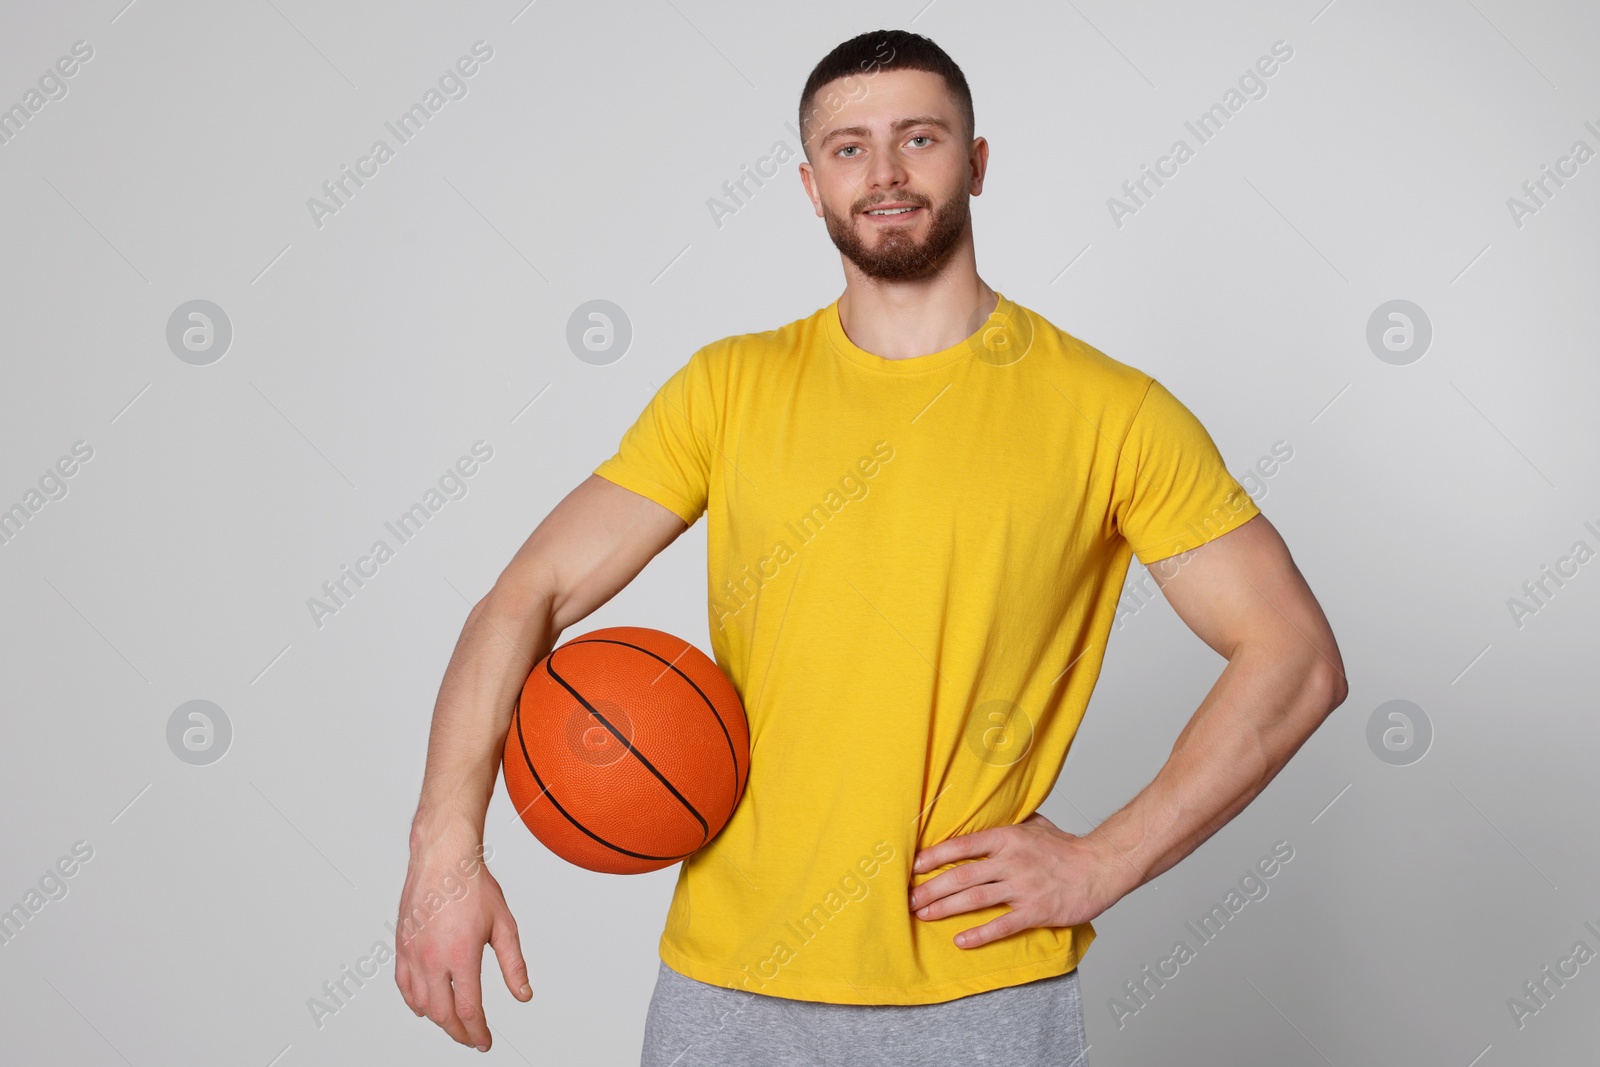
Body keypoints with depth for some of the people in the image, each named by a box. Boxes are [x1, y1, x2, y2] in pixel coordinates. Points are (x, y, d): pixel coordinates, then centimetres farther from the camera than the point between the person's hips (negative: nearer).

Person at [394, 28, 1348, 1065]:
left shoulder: (1110, 411, -4)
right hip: (727, 979, 2)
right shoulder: (731, 386, 2)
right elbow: (529, 597, -2)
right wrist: (445, 845, -17)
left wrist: (1103, 862, -9)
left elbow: (1299, 657, -3)